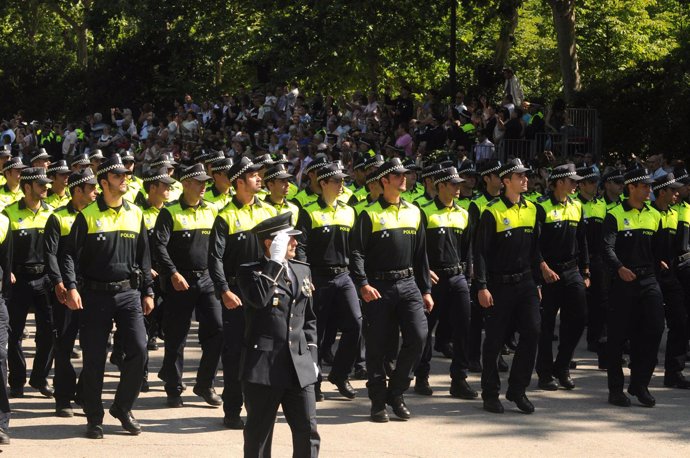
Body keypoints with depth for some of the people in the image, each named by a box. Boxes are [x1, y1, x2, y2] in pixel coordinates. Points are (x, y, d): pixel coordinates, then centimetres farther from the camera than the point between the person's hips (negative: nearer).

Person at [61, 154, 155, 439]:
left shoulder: (135, 214, 9)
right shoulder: (88, 216, -2)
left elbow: (144, 256, 15)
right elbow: (70, 254, -4)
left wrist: (147, 292, 12)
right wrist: (71, 287, -17)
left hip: (129, 294, 3)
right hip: (96, 295, -3)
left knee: (138, 351, -9)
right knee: (94, 359, 1)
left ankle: (123, 407, 10)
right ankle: (94, 418, 14)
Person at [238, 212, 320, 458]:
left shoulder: (302, 270, 14)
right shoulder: (249, 271, -3)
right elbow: (259, 299, -25)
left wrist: (311, 356, 12)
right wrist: (276, 261, -18)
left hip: (300, 366, 5)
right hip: (264, 364, -5)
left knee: (307, 432, 2)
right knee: (259, 433, 4)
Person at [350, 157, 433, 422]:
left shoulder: (413, 212, 13)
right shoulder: (370, 215, -2)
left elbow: (421, 254, 17)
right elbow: (356, 253, -7)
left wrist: (425, 290, 14)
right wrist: (363, 285, -19)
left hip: (408, 284, 4)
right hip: (379, 288, -4)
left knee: (418, 336, -10)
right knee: (377, 347, 1)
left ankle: (396, 392, 6)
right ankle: (378, 402, 12)